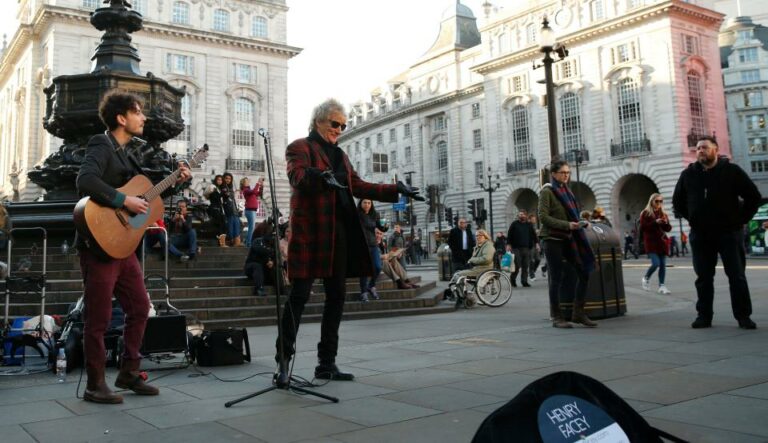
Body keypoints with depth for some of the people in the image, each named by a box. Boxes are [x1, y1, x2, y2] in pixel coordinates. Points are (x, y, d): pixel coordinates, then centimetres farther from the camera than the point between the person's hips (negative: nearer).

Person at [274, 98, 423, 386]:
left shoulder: (339, 155, 23)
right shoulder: (301, 147, 1)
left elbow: (359, 187, 21)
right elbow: (297, 176, -18)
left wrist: (396, 190, 13)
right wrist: (323, 176, -38)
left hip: (340, 234, 7)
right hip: (310, 232, -7)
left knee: (337, 297, 7)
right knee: (299, 295, -7)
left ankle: (327, 363, 15)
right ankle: (283, 361, 1)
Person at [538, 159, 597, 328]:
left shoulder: (566, 191, 15)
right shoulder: (547, 192, -7)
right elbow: (543, 216, -16)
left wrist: (581, 223, 3)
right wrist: (567, 225, -23)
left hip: (568, 239, 7)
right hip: (552, 239, -7)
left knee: (584, 273, 1)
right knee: (556, 278, -1)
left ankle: (578, 312, 12)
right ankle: (556, 317, 11)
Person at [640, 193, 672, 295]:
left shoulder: (663, 214, 14)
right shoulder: (645, 213, 0)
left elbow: (668, 229, 13)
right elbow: (643, 226, -10)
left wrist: (666, 223, -8)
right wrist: (655, 222, -19)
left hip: (662, 241, 5)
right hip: (651, 242, -5)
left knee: (663, 264, 1)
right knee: (656, 263, -15)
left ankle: (661, 286, 7)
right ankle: (646, 278, 11)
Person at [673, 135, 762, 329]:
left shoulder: (731, 171, -1)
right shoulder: (688, 174, 6)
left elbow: (754, 196, 1)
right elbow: (678, 202, 19)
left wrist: (741, 219, -2)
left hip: (729, 232, -2)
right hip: (700, 235, 3)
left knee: (737, 276, 0)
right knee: (703, 277, 6)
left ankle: (743, 316, 7)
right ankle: (704, 315, 12)